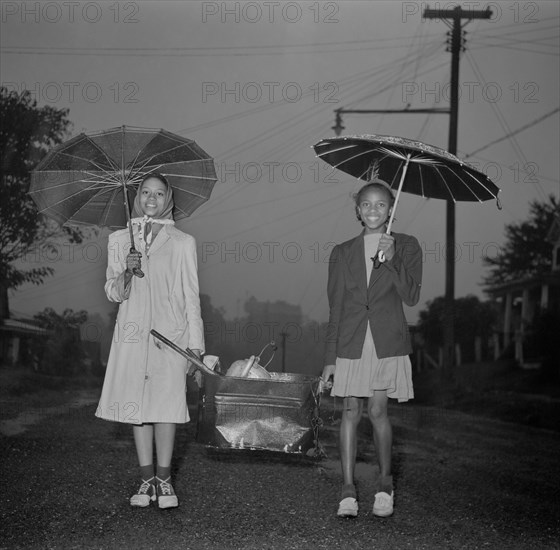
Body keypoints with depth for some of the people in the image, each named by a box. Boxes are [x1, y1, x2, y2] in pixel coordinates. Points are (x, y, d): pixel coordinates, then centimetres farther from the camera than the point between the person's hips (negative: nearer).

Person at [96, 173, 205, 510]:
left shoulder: (182, 243, 6)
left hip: (170, 332, -2)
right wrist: (125, 271, -12)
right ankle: (147, 479, 12)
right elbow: (113, 294, 10)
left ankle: (164, 480, 5)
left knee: (166, 403, -6)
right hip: (132, 333, 2)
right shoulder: (120, 240, 11)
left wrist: (196, 345, 1)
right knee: (137, 404, 3)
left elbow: (191, 296, 6)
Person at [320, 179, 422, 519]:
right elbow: (335, 309, 8)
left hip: (387, 343, -1)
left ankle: (385, 482, 15)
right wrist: (330, 359, 5)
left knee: (378, 411, -3)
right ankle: (348, 488, 2)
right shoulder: (343, 253, 9)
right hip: (351, 344, 2)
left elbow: (411, 296, -6)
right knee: (351, 411, -2)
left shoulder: (407, 247, 5)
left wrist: (391, 259, -18)